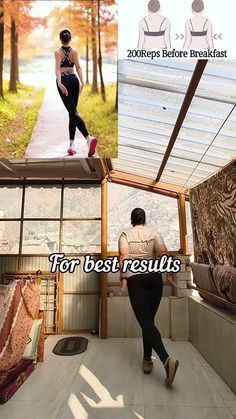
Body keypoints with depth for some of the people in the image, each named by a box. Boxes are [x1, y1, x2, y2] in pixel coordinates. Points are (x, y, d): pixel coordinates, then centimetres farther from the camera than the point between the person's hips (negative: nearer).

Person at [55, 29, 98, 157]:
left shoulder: (57, 52, -1)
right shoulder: (74, 51, 7)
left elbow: (58, 68, -15)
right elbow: (78, 67, -8)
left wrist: (59, 83, -27)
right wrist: (82, 82, -16)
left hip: (64, 81, -3)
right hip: (74, 80, 3)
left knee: (73, 112, -8)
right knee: (72, 112, 9)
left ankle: (89, 138, -30)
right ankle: (71, 144, 7)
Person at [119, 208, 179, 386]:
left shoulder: (125, 234, 1)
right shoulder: (154, 232, 5)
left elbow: (124, 256, -11)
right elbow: (162, 253, -8)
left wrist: (123, 279, -11)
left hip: (135, 279, -3)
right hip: (155, 278, 3)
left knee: (146, 322, -2)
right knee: (149, 320, 16)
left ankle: (166, 360, -17)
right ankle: (147, 360, 25)